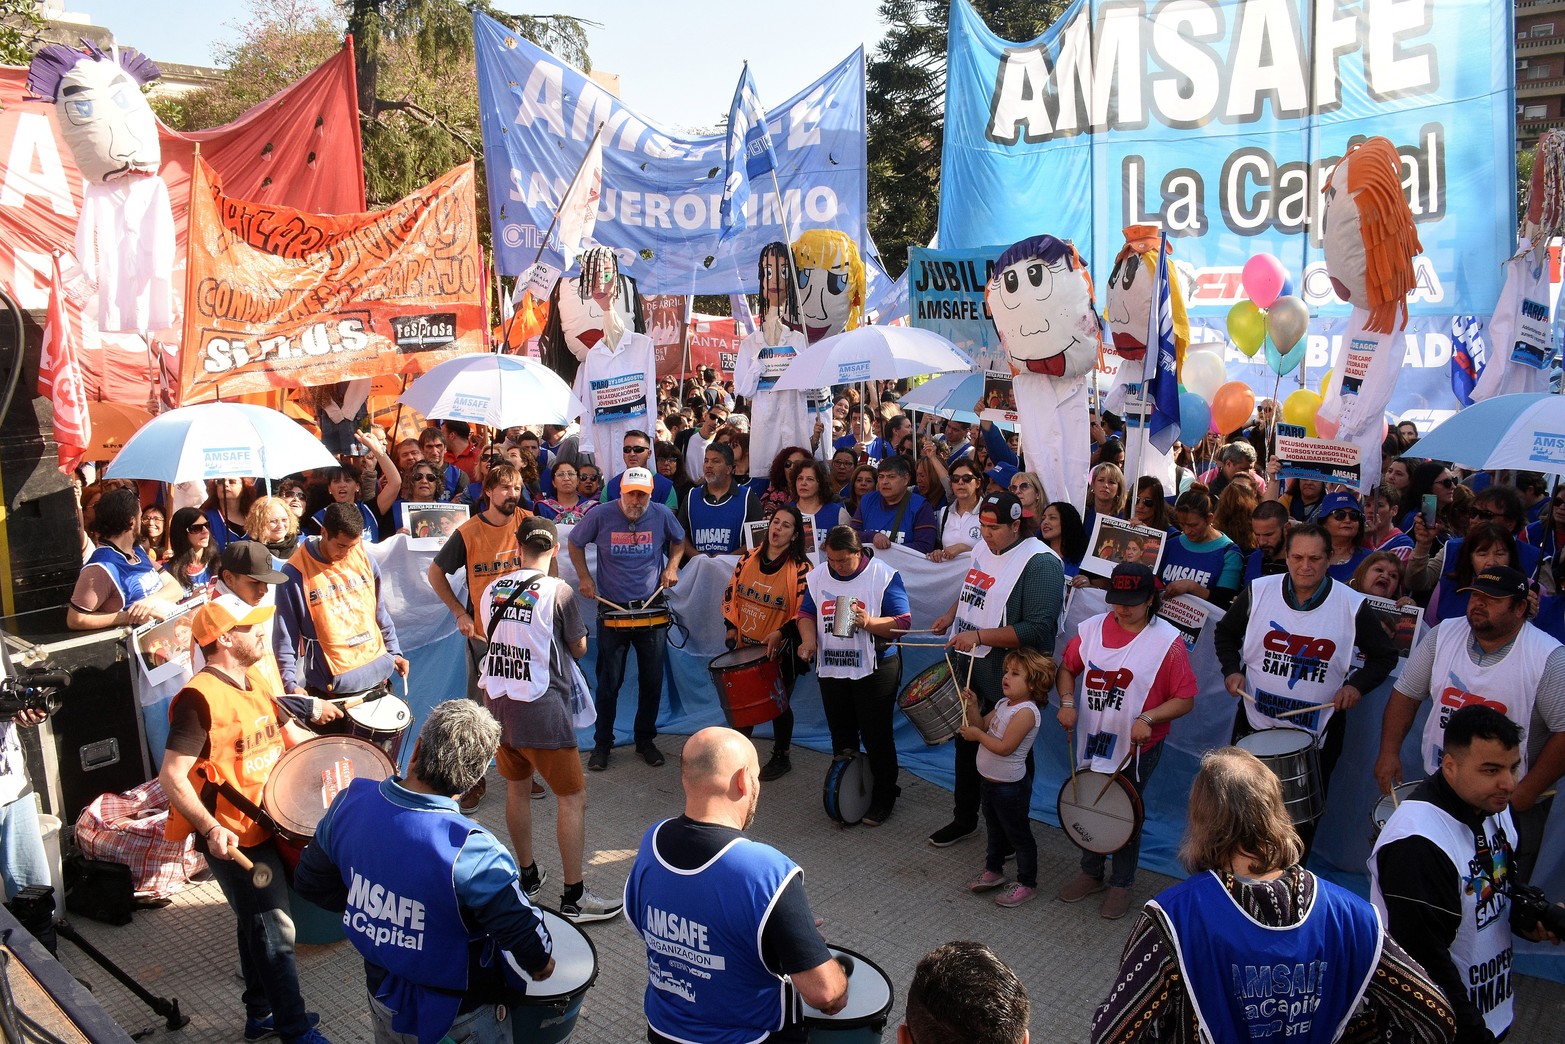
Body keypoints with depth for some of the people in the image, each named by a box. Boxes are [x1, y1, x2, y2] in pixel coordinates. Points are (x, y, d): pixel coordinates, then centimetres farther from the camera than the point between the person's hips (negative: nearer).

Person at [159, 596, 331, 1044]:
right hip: (231, 839, -9)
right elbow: (172, 776, -24)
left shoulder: (256, 680, 5)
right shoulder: (200, 697, -22)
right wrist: (211, 830, -33)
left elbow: (292, 735, 16)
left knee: (259, 923, 22)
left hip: (265, 825, 9)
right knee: (276, 930, -1)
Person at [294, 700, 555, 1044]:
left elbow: (310, 882, -2)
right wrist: (541, 964, -3)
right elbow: (525, 935, -26)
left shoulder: (351, 802, -19)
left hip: (383, 998, 5)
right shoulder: (469, 851, -36)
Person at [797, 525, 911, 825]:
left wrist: (869, 623, -30)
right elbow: (806, 613, 11)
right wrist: (809, 640, -9)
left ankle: (883, 799, 19)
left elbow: (903, 621, -13)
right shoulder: (817, 576, 3)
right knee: (841, 736, 15)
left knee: (876, 737, 4)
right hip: (831, 669, 5)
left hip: (875, 669, -5)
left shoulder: (884, 576, -12)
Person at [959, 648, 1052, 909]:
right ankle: (993, 871, 43)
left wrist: (977, 735, -20)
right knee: (995, 831, 26)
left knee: (1018, 836, 7)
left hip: (1010, 786, -9)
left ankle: (1027, 884, 20)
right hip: (989, 781, 9)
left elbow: (1004, 747, -29)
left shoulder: (1026, 712, -26)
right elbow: (981, 725, 8)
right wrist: (972, 706, -8)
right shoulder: (1003, 705, 4)